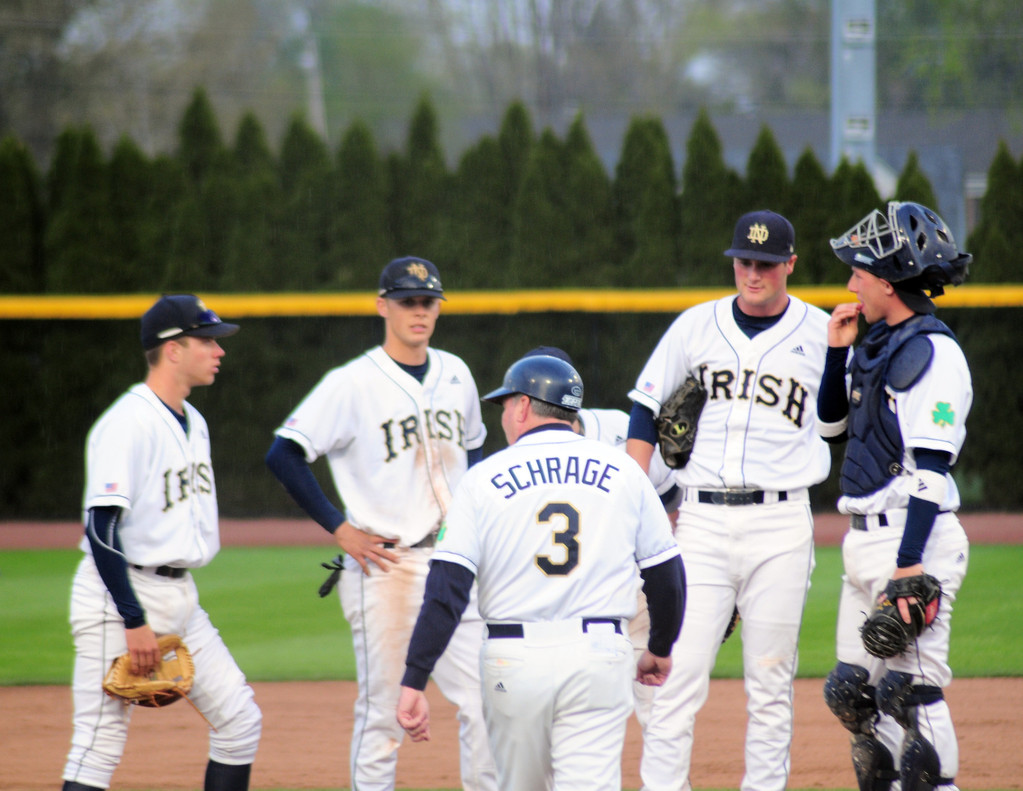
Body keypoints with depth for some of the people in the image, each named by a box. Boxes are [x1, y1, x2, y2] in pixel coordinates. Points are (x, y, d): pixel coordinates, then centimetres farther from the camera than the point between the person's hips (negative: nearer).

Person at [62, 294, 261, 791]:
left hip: (179, 596, 9)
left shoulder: (193, 422, 13)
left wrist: (177, 599, 19)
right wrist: (133, 621, -25)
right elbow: (101, 527, -22)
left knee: (239, 720, 6)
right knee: (100, 742, -9)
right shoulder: (127, 424, -17)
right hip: (121, 597, -9)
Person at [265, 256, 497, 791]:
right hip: (384, 564, -5)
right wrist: (339, 529, -11)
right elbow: (283, 455, -10)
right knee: (383, 709, -3)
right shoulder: (352, 384, -8)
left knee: (484, 698, 1)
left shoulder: (456, 375, 11)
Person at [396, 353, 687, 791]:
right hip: (600, 655, 0)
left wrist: (413, 682, -8)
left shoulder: (485, 479, 1)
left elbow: (446, 589, -7)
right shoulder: (622, 471, 6)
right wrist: (660, 650, 25)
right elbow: (666, 573, 8)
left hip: (514, 657, 0)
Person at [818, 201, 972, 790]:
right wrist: (837, 352, 11)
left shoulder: (934, 353, -14)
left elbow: (931, 466, -19)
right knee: (852, 691, 11)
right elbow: (833, 426, 26)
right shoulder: (880, 344, 14)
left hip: (915, 539, -10)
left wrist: (910, 565, -24)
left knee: (910, 690, -12)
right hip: (866, 541, 10)